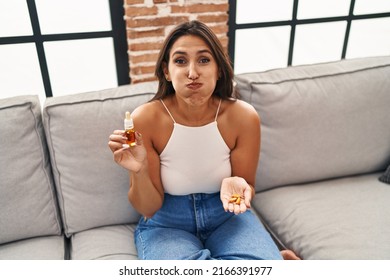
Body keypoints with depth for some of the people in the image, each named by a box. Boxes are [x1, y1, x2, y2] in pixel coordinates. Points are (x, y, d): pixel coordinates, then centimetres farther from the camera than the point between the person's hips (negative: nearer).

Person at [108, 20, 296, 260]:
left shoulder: (243, 116, -16)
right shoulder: (146, 119, -19)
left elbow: (248, 187, -1)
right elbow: (148, 208, -11)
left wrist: (235, 185, -25)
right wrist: (139, 171, -31)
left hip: (226, 215, 1)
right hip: (167, 222, 0)